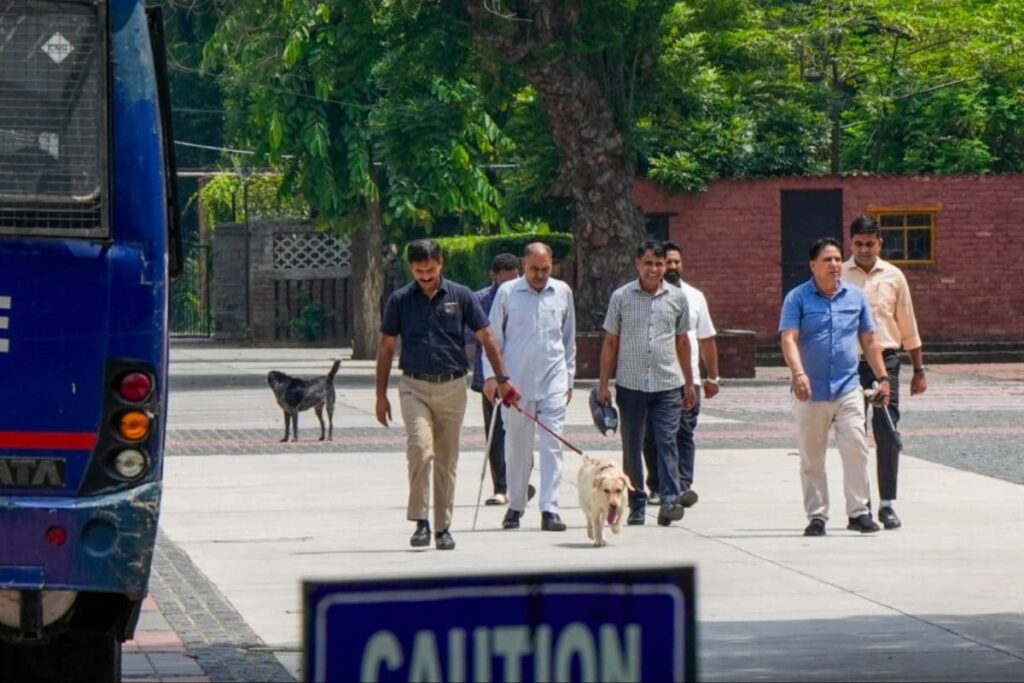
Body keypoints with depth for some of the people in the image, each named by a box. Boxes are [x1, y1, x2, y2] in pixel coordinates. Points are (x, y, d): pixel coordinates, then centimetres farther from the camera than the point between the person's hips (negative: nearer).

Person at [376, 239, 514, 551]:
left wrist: (502, 378, 0)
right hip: (414, 387, -1)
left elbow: (486, 337, 6)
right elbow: (386, 348, 8)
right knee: (419, 449, -20)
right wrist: (381, 394, 6)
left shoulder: (461, 296, 2)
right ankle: (420, 522, -13)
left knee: (446, 461, 6)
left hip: (452, 387, 1)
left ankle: (443, 528, 16)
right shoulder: (400, 300, 3)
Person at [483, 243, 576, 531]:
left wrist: (569, 376, 16)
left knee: (552, 445, -7)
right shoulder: (507, 293, 0)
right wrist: (491, 375, -3)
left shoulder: (563, 292, 7)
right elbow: (493, 337, 5)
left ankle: (550, 509, -9)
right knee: (516, 445, 7)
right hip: (516, 380, -1)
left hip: (552, 380, 1)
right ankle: (515, 505, 20)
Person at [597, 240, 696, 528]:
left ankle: (670, 501, -16)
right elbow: (610, 342, 6)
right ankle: (636, 506, 12)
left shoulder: (677, 298, 7)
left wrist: (689, 383, 16)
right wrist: (603, 384, 2)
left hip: (667, 385, 0)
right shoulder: (621, 297, 3)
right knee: (632, 448, 5)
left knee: (667, 442, -10)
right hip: (630, 385, 0)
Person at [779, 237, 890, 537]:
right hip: (811, 393, -2)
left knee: (856, 449, -9)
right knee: (811, 459, 5)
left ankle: (858, 512, -3)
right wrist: (798, 374, -26)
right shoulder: (798, 298, -1)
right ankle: (817, 516, 12)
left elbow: (869, 341, 16)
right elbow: (789, 339, -11)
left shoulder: (856, 297, 10)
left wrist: (882, 378, 12)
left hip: (848, 388, 2)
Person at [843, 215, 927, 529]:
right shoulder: (839, 277, 4)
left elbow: (908, 327, 13)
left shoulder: (893, 277, 7)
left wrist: (919, 370, 12)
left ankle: (886, 504, 1)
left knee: (888, 435, -4)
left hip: (885, 361, 0)